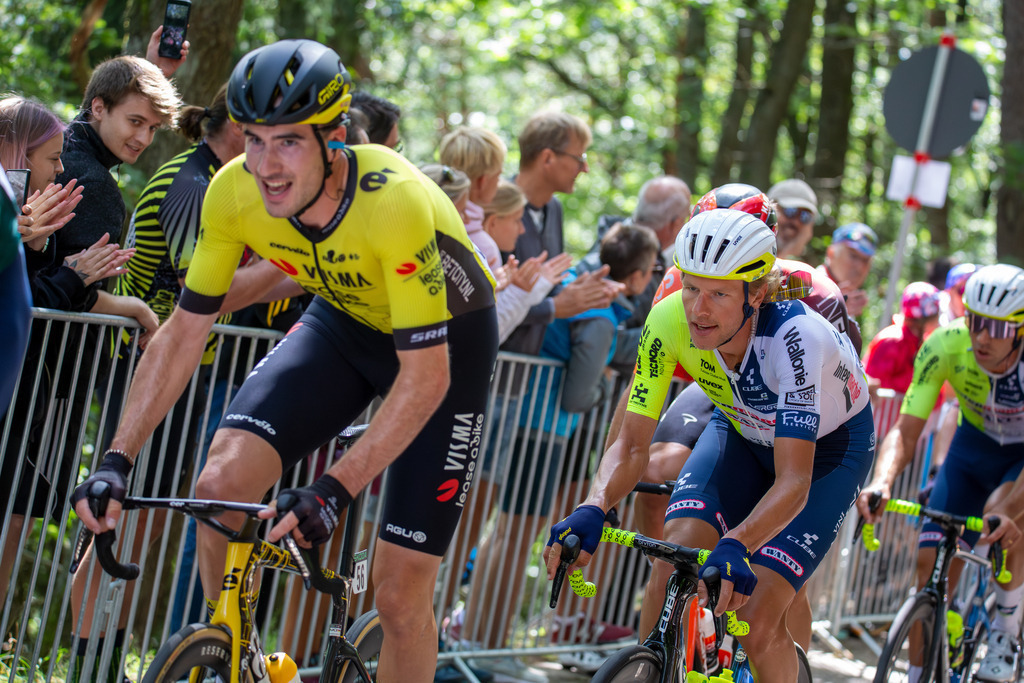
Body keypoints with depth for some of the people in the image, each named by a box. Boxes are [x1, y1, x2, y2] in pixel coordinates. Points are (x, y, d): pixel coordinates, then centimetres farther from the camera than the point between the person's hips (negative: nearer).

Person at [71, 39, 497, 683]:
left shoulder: (395, 202, -37)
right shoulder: (234, 192, -22)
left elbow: (425, 376, -34)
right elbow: (184, 332, -12)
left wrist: (332, 491, -42)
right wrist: (117, 461, -21)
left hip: (445, 342, -4)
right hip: (345, 321, 4)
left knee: (400, 595, -7)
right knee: (221, 484, -19)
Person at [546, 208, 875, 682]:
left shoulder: (795, 336, -39)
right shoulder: (669, 321, -27)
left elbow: (793, 482, -43)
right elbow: (632, 445, -22)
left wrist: (735, 545, -60)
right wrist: (592, 511, -42)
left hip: (829, 445, -4)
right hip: (743, 430, 4)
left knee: (757, 622, -17)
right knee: (671, 563, -22)